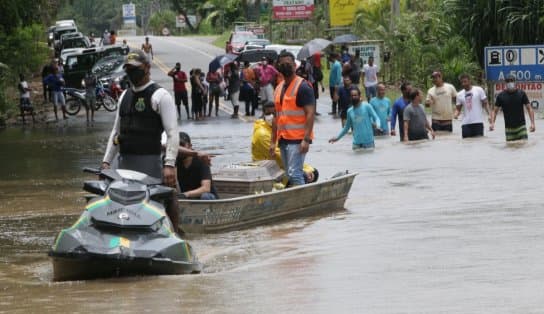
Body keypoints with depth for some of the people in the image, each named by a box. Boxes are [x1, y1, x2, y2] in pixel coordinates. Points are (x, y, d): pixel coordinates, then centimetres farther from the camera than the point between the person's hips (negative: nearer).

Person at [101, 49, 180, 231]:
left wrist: (170, 164, -21)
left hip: (149, 161, -7)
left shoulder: (160, 95, -2)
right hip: (124, 161, 7)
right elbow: (116, 132, 25)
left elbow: (172, 132, -10)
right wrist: (106, 161, 17)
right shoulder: (125, 96, 20)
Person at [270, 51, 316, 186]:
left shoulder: (303, 87, -7)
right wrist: (273, 142, 17)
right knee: (289, 174, 11)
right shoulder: (279, 88, 17)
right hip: (283, 138, 8)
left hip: (297, 139, -8)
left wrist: (306, 139, -22)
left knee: (294, 174, -16)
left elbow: (310, 113, -14)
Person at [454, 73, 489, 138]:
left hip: (478, 122, -3)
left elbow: (485, 104, 1)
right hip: (465, 123, 3)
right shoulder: (460, 95, 10)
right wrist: (456, 114, -9)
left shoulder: (478, 90, 0)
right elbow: (458, 108, 14)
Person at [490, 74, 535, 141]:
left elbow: (529, 108, 0)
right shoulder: (501, 96, 1)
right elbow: (495, 111, 5)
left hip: (521, 127, 0)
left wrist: (532, 123, -11)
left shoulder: (521, 93, 0)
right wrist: (492, 123, -13)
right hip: (509, 128, 1)